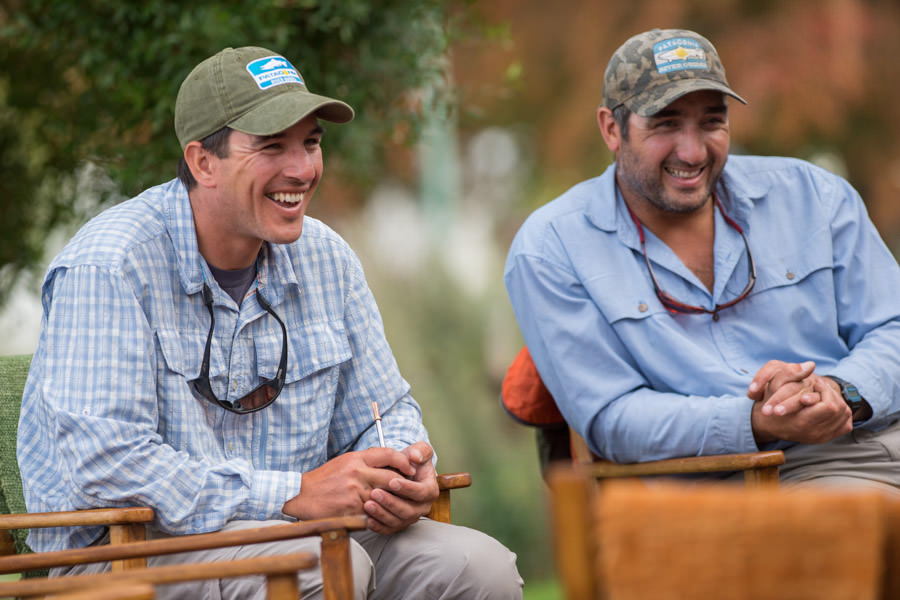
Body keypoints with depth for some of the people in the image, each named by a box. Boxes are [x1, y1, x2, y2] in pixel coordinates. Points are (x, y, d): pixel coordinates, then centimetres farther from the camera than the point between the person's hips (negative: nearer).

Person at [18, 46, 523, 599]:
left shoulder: (325, 258, 7)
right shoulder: (108, 268, -16)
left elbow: (382, 413, 17)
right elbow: (104, 466, -24)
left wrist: (402, 473, -9)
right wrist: (294, 494, -25)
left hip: (288, 532, 6)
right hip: (127, 550, -6)